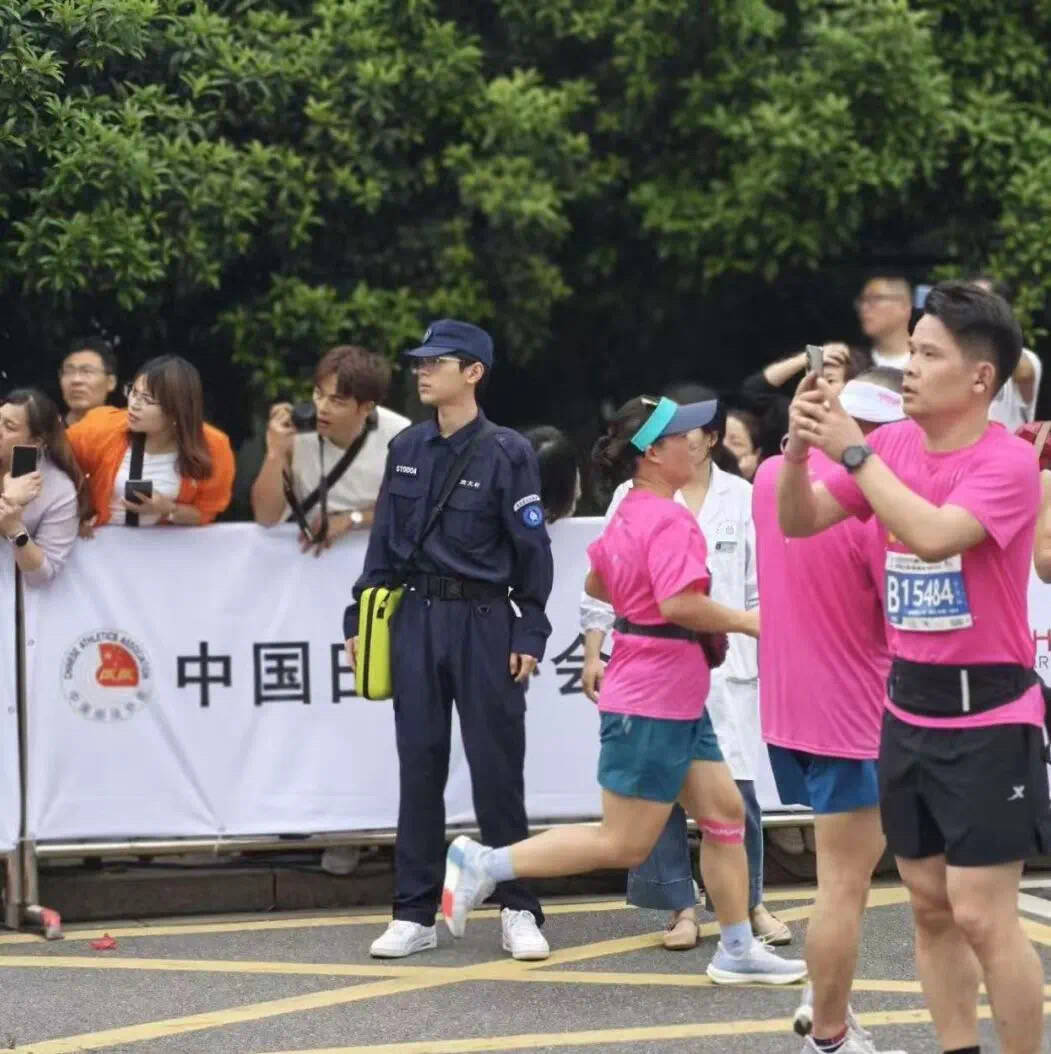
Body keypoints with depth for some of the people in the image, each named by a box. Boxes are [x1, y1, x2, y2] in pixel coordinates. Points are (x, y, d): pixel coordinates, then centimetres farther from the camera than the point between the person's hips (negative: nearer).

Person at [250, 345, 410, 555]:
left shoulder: (400, 437, -13)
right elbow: (266, 519, -10)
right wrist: (275, 454, -22)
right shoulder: (295, 436, -10)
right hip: (308, 554, -1)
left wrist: (352, 520, -15)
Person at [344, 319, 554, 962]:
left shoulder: (506, 453, -5)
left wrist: (529, 634, -9)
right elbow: (385, 542, 14)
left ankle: (519, 913, 8)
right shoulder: (407, 450, 9)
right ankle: (416, 915, 11)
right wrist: (360, 616, 9)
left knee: (497, 770, -1)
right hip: (416, 619, 4)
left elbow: (531, 549, -5)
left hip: (485, 621, -4)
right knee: (419, 767, 6)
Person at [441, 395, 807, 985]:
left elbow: (597, 583, 24)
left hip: (680, 703, 10)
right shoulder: (669, 520, -19)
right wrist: (743, 622, -17)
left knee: (725, 812, 11)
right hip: (654, 706, -10)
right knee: (624, 845, -4)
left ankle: (738, 950, 17)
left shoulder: (630, 514, 10)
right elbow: (681, 604, -30)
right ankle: (484, 864, 0)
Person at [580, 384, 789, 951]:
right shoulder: (634, 496, 5)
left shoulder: (741, 499, 7)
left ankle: (750, 902, 12)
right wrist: (592, 653, 5)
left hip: (724, 664, 0)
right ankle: (681, 908, 10)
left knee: (733, 786, -4)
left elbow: (758, 587, 10)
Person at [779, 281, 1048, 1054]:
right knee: (931, 905, 11)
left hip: (988, 716, -7)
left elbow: (933, 535, -31)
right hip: (910, 707, 7)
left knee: (982, 915, -8)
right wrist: (802, 446, -14)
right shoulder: (893, 445, 3)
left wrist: (854, 451, -25)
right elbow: (799, 521, 5)